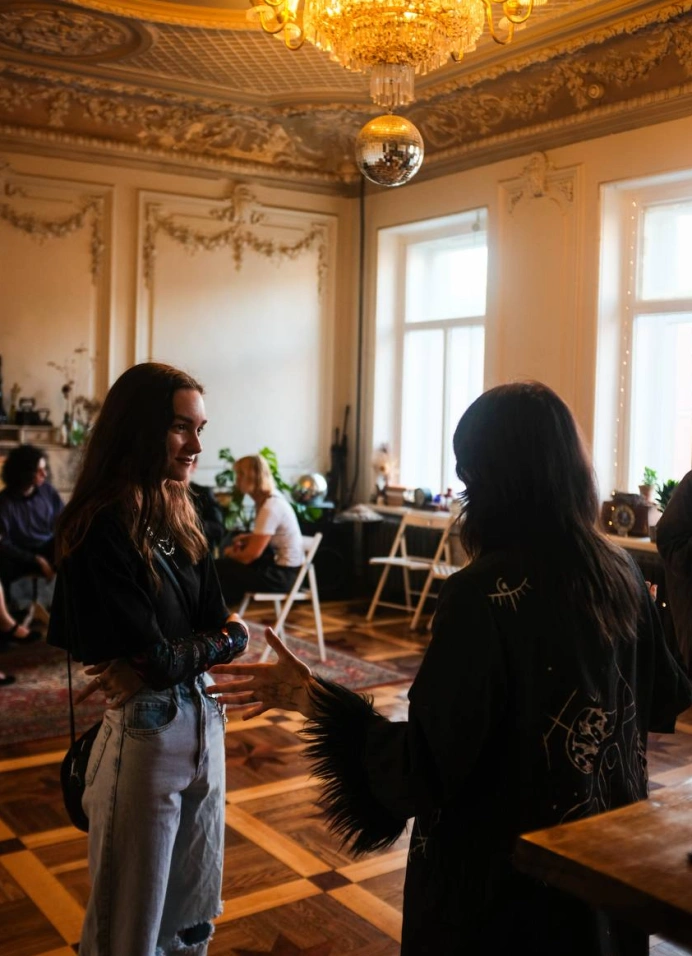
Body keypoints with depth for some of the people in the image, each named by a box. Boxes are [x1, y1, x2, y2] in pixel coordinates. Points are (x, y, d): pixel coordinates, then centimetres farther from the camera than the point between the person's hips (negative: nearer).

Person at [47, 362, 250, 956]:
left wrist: (156, 665, -16)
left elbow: (227, 631, -1)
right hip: (142, 735, -7)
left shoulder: (179, 518, 4)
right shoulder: (100, 532, -19)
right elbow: (154, 657, -22)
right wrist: (222, 641, -7)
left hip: (202, 719, 7)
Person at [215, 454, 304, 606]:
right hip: (281, 565, 9)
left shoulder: (270, 508, -23)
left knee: (220, 569, -8)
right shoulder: (271, 497, 6)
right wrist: (246, 538, 6)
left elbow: (251, 555, -20)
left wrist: (231, 554, 0)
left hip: (284, 574, -9)